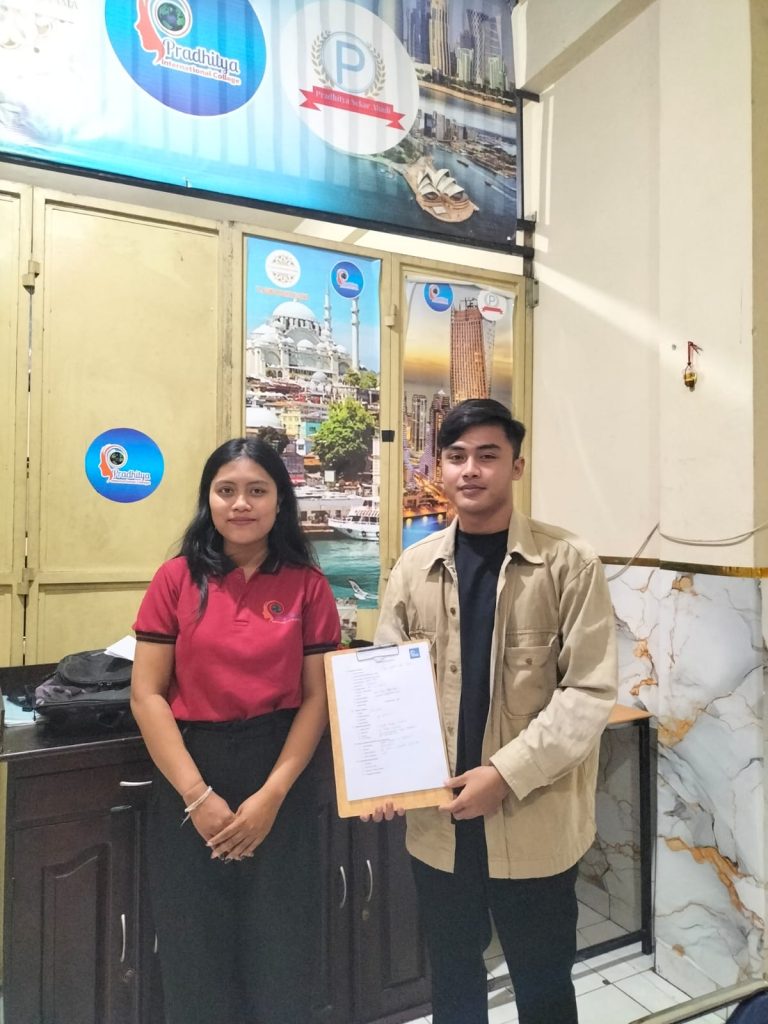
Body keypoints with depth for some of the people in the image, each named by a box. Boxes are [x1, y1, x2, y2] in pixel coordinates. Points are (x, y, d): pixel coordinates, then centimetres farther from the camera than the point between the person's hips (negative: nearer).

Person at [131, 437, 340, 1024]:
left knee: (280, 956, 14)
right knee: (196, 956, 16)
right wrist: (198, 795, -12)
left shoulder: (307, 586, -3)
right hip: (190, 776, 0)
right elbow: (147, 696, -6)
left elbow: (317, 697, -3)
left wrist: (272, 795, -11)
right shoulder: (177, 580, -4)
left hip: (281, 781, 0)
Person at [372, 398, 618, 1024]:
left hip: (535, 821, -2)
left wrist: (508, 773, -18)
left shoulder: (569, 563, -9)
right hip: (438, 819, 3)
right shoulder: (415, 566, 0)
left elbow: (590, 690, -12)